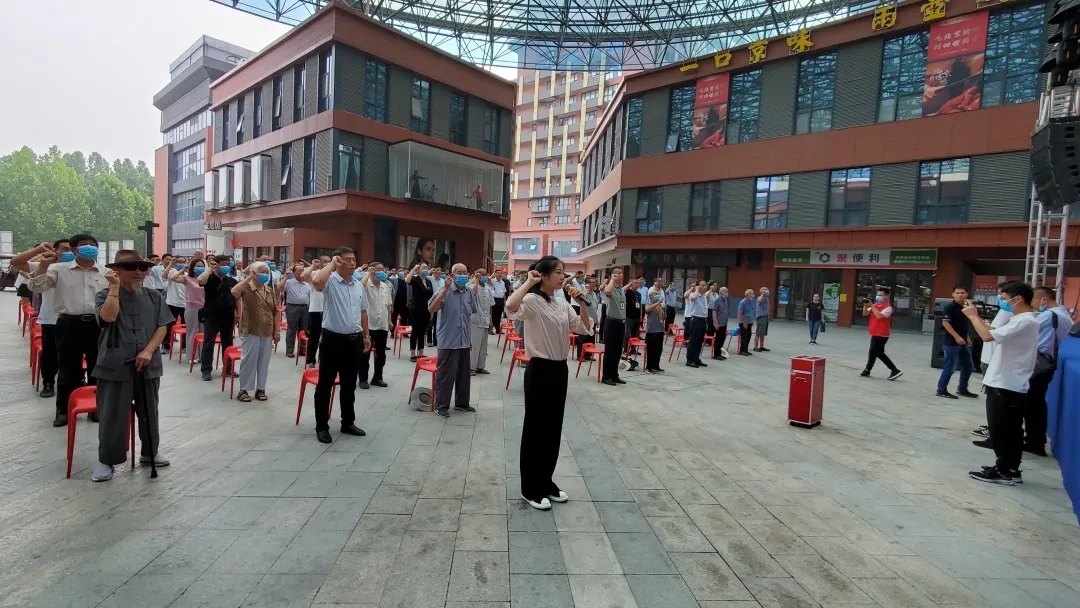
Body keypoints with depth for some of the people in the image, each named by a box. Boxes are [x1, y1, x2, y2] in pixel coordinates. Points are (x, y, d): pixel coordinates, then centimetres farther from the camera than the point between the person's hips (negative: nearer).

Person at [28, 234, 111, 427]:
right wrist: (44, 264, -18)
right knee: (68, 369, 6)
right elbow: (35, 287, -6)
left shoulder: (105, 274, 8)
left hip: (98, 325, 2)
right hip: (69, 324, -1)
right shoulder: (59, 269, 3)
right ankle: (64, 410, 20)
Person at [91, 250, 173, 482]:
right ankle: (106, 460, 18)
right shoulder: (105, 295, -2)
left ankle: (150, 452, 31)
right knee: (112, 414, 2)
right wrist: (115, 286, -18)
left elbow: (162, 327, 2)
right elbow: (109, 317, -23)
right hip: (115, 365, -3)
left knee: (149, 412, 14)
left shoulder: (154, 297, 5)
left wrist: (148, 351, -11)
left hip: (148, 364, 3)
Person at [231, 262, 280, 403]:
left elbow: (276, 312, 11)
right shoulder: (246, 288, -6)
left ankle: (260, 388, 20)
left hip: (267, 332, 5)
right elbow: (234, 292, -30)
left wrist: (277, 331, 6)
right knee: (248, 360, 1)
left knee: (264, 361, 10)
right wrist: (249, 278, -24)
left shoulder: (270, 291, 10)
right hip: (250, 332, -5)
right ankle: (244, 389, 12)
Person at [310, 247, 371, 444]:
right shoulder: (330, 281, -9)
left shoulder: (358, 285, 11)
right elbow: (316, 282, -34)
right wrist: (331, 264, -19)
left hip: (354, 340, 6)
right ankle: (321, 426, 16)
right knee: (325, 384, 5)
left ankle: (348, 422, 28)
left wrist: (366, 335, 16)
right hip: (332, 339, -6)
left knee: (349, 385, 16)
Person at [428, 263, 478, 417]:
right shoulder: (445, 290, -11)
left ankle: (462, 402, 29)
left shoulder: (470, 292, 7)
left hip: (464, 341, 6)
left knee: (463, 374, 15)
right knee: (445, 374, 0)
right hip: (448, 341, -6)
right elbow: (431, 309, -22)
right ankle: (441, 405, 12)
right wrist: (445, 290, -27)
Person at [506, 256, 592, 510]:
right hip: (539, 369, -8)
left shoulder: (562, 303, 9)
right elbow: (510, 307, -37)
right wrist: (528, 282, -26)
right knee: (535, 428, 4)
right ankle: (530, 489, 18)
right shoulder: (532, 301, -14)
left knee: (553, 428, 15)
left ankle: (545, 482, 31)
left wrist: (582, 302, -1)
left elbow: (584, 328, 11)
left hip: (560, 369, 8)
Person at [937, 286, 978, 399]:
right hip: (951, 342, -8)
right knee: (950, 367, -5)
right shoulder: (950, 306, -12)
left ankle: (962, 389, 28)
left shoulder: (966, 307, 12)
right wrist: (957, 337, -22)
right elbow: (945, 323, -19)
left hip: (963, 342, 8)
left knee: (967, 366, 15)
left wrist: (967, 338, 18)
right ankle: (941, 390, 4)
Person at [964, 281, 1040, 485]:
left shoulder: (1024, 322, -19)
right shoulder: (1023, 320, 14)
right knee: (1010, 430, 15)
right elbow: (996, 333, 13)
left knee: (1000, 430, 0)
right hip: (1010, 385, 10)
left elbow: (988, 336, -28)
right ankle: (1010, 470, 23)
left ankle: (1004, 471, 9)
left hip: (1005, 386, -10)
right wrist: (978, 317, 5)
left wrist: (972, 316, -14)